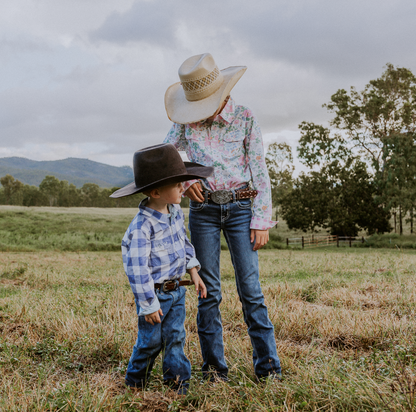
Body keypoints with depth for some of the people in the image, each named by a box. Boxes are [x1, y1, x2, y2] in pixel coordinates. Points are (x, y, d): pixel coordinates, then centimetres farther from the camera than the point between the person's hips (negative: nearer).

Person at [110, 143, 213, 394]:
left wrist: (193, 270, 12)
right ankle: (135, 381, 28)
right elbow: (137, 268, -24)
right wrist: (149, 305, -20)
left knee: (176, 337, 9)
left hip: (177, 290, 6)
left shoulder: (176, 212, 1)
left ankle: (178, 381, 20)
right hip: (154, 293, -6)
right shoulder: (142, 225, -26)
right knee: (151, 340, 6)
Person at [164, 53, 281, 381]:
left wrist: (262, 220, -6)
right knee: (209, 291, 4)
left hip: (240, 208, -2)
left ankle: (268, 364, 4)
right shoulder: (186, 122, 6)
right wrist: (185, 180, -4)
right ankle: (214, 365, 13)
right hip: (203, 210, 2)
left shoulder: (245, 118, 0)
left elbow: (260, 172, -1)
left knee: (250, 288, -4)